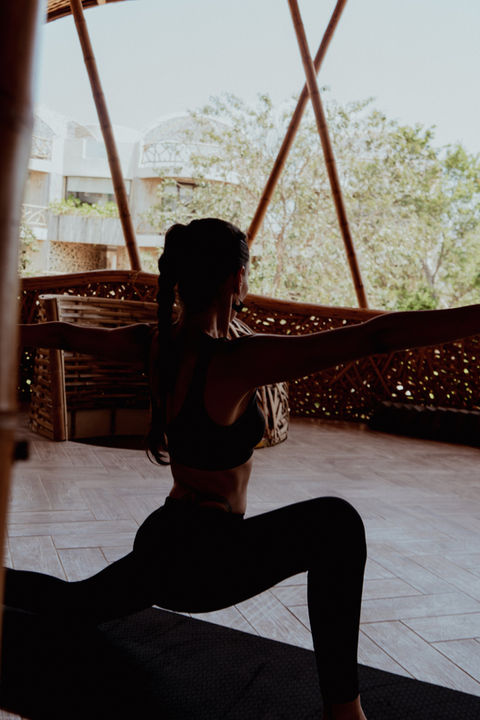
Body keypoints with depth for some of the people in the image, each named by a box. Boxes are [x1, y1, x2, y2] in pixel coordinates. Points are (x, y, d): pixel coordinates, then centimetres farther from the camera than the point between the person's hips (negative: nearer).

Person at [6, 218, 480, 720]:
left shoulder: (154, 345, -3)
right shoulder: (235, 360, -26)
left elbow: (61, 334, 14)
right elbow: (374, 336, -34)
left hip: (159, 541, 9)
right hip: (202, 558, -8)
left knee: (81, 603, 36)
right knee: (335, 523, -22)